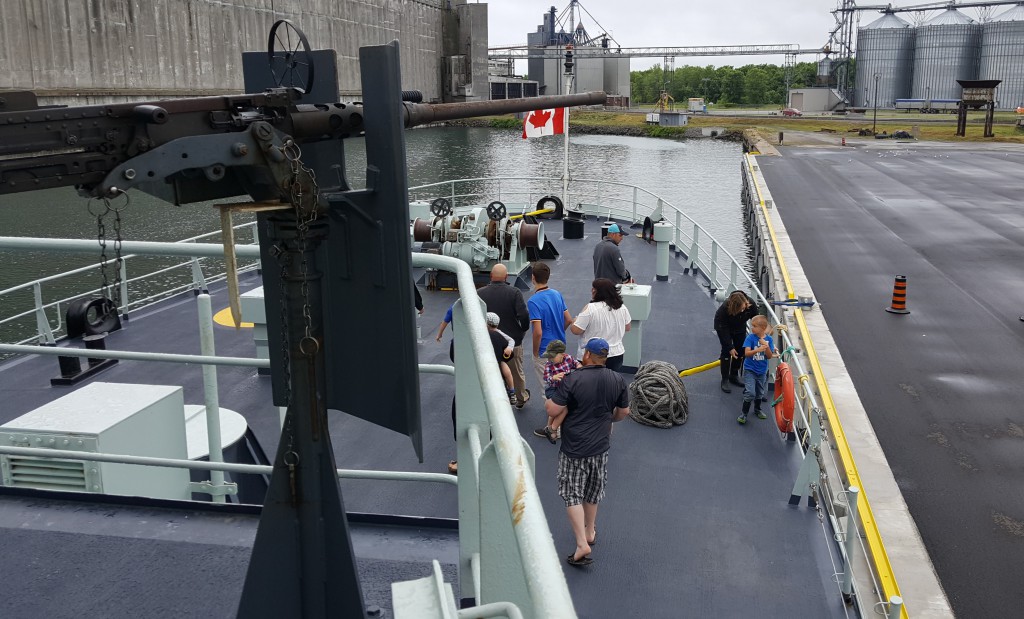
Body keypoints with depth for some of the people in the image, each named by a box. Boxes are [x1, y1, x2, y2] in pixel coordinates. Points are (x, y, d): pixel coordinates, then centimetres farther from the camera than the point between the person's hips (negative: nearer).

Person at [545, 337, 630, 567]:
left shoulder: (572, 380, -20)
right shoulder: (617, 380, -5)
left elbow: (553, 411, -20)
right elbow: (623, 412, 7)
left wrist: (550, 399, 2)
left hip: (573, 448, -5)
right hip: (600, 446, 5)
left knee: (572, 494, 4)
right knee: (592, 492, 23)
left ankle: (582, 544, -4)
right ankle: (590, 532, 40)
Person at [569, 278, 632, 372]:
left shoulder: (590, 308, -18)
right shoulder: (622, 308, 1)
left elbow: (576, 330, -16)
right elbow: (627, 328, 14)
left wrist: (575, 321, 4)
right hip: (617, 355, 6)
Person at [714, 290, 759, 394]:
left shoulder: (751, 304, -33)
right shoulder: (725, 308, -41)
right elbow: (723, 328, -31)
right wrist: (730, 347, -29)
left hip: (740, 327, 4)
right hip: (723, 327, -4)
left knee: (740, 351, 5)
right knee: (727, 351, -10)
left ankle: (734, 376, 22)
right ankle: (725, 380, -2)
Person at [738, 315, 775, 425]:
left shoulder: (768, 339, -6)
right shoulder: (750, 338, -14)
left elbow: (770, 356, -7)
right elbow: (746, 353, -24)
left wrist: (766, 347, -25)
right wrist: (758, 350, -39)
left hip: (762, 370, 4)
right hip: (750, 370, -4)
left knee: (759, 392, 20)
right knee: (750, 393, -13)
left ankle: (757, 410, 43)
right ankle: (744, 414, 1)